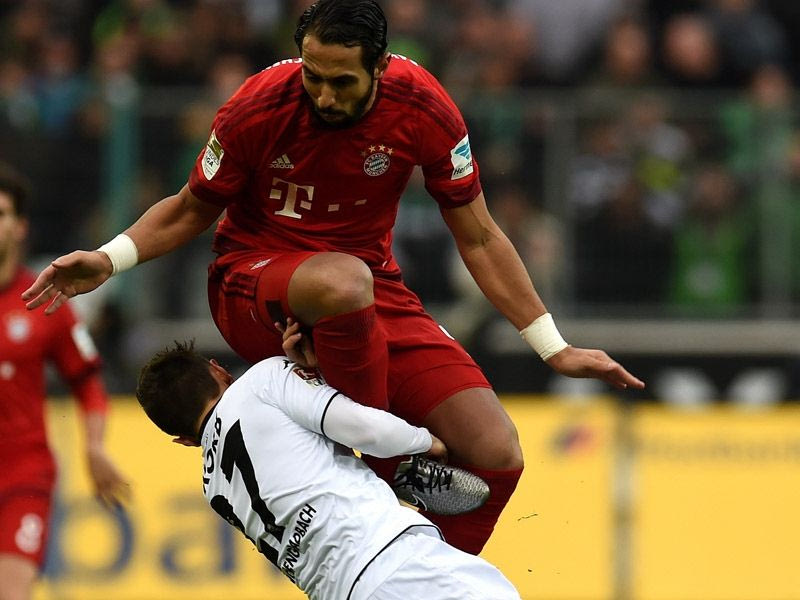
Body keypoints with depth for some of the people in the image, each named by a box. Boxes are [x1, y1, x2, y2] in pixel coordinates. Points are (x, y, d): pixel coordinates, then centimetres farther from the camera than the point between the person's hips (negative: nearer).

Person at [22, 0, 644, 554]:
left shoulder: (423, 109, -12)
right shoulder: (259, 108, -16)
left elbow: (478, 238, 1)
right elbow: (190, 212, 2)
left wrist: (555, 349, 0)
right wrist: (110, 259, -16)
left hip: (371, 290, 3)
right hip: (252, 287, -3)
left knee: (495, 455, -17)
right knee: (345, 280, -42)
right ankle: (389, 463, -20)